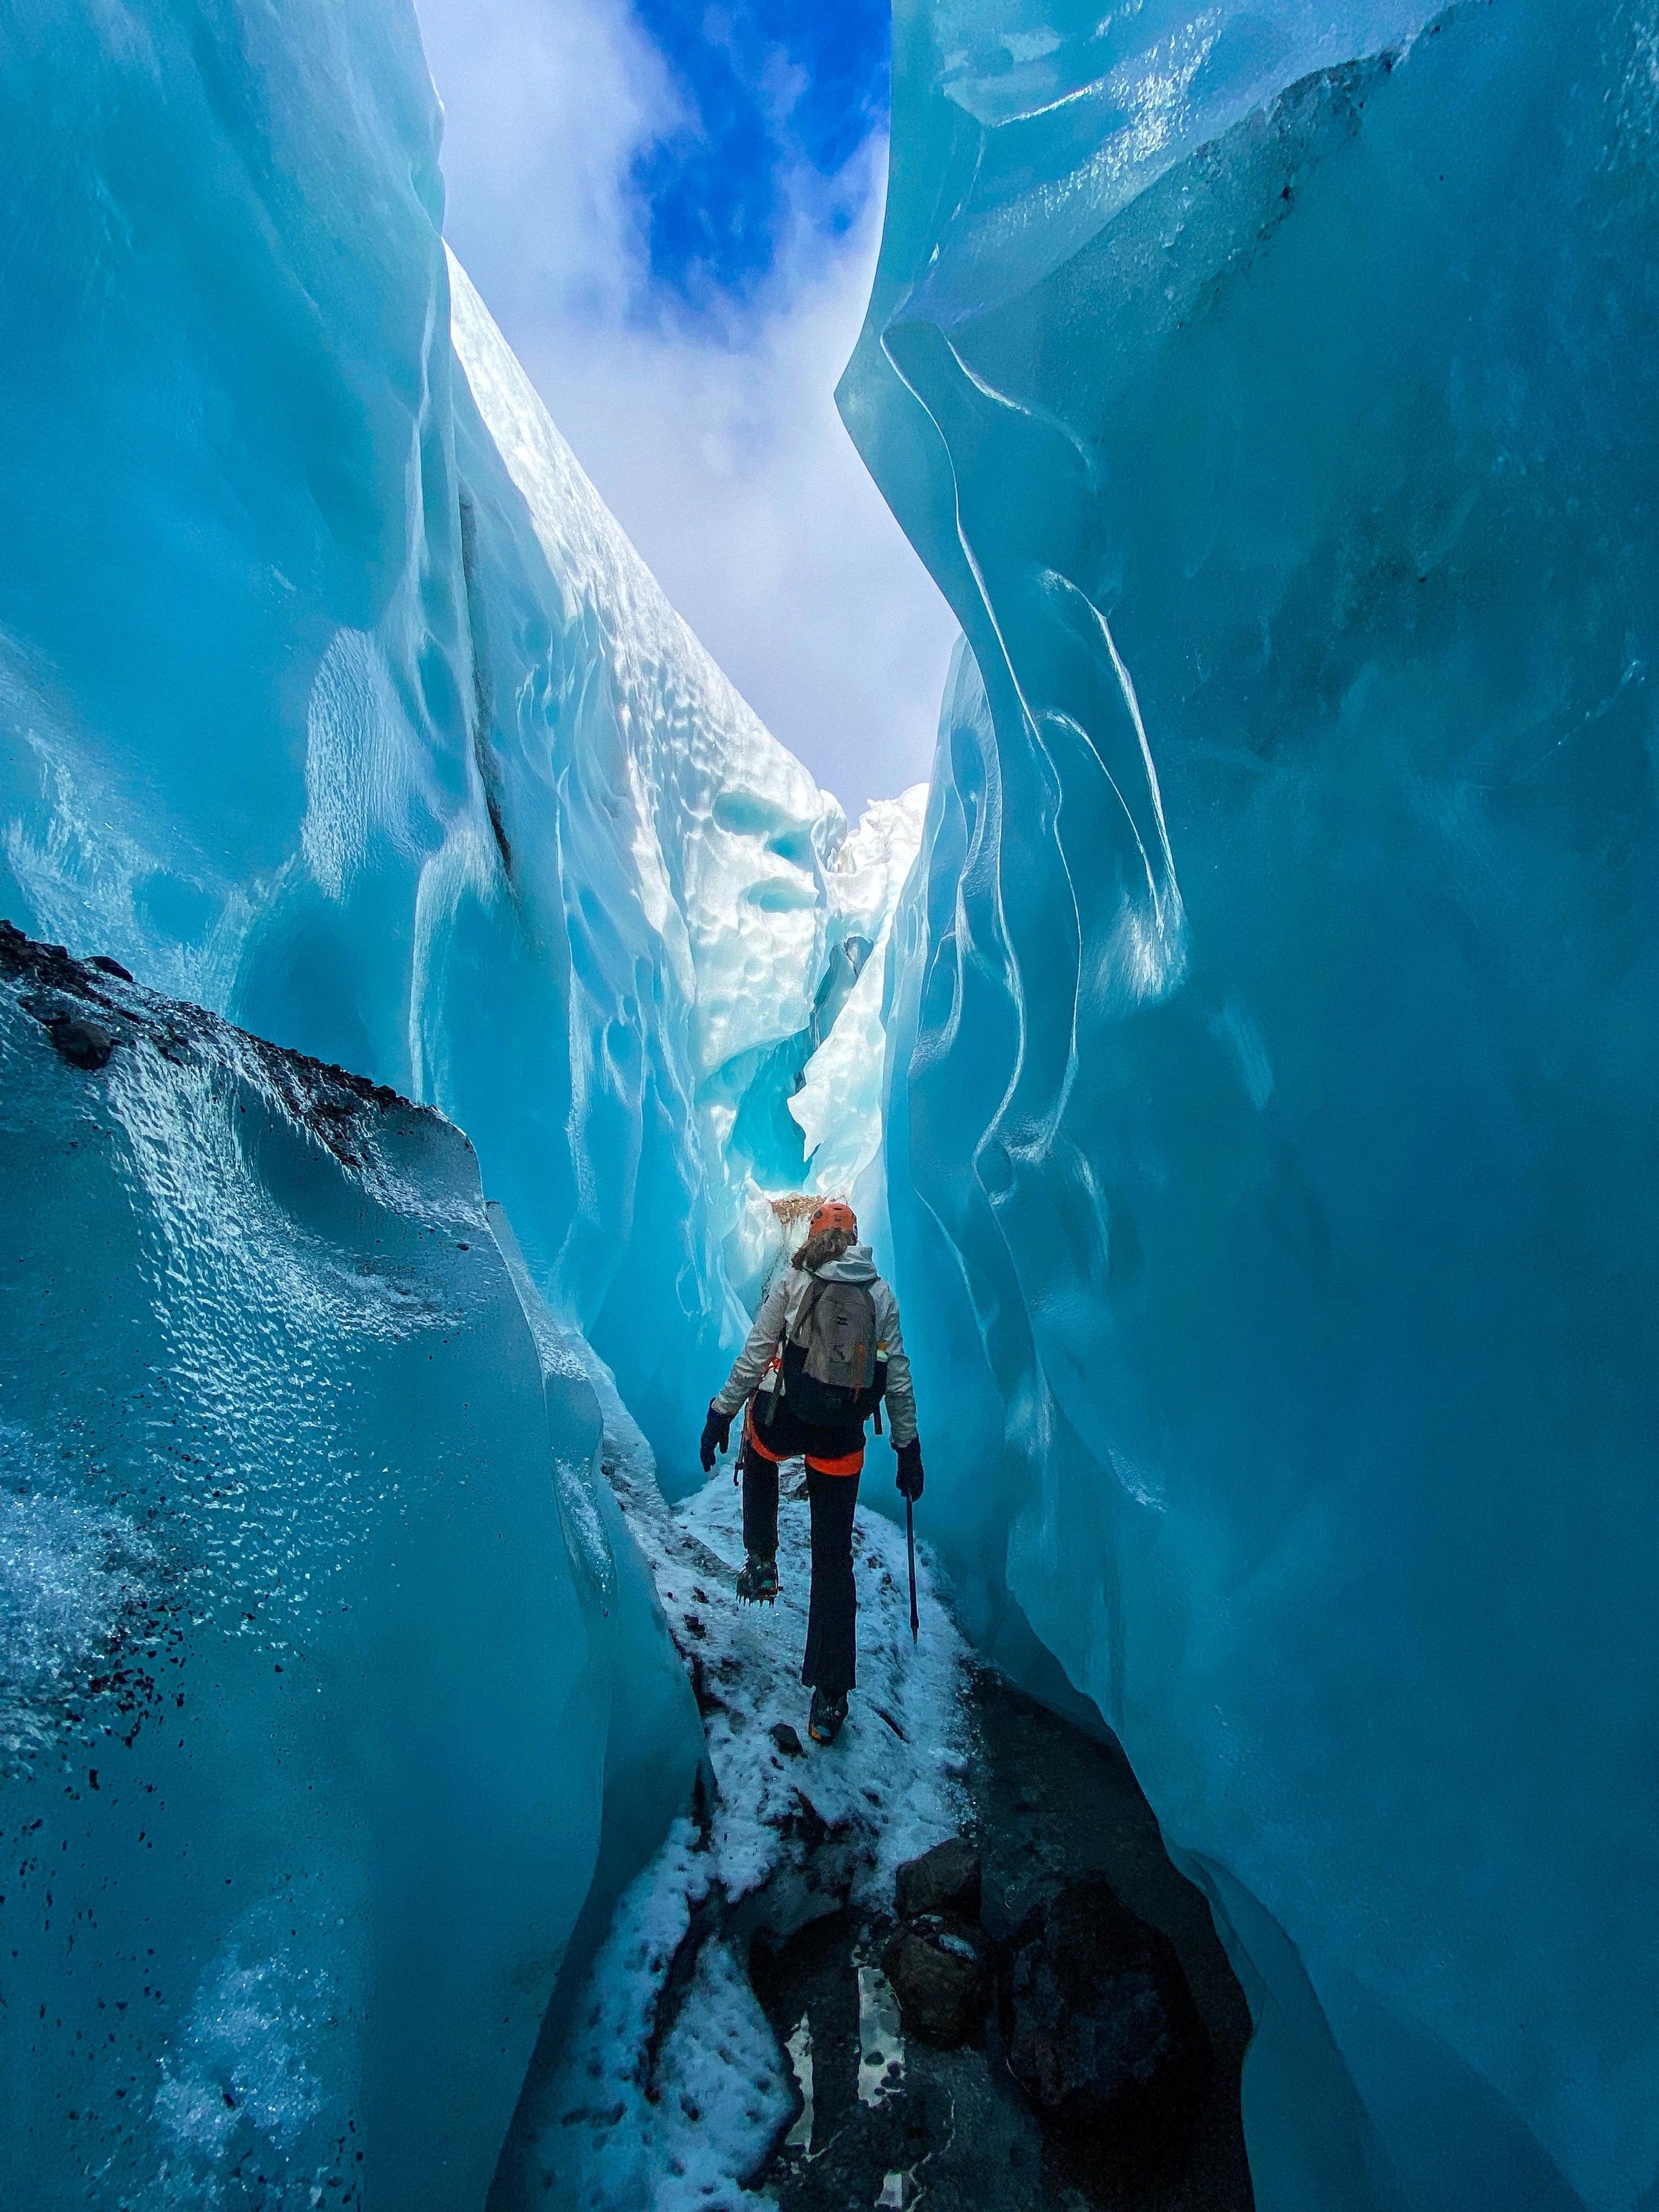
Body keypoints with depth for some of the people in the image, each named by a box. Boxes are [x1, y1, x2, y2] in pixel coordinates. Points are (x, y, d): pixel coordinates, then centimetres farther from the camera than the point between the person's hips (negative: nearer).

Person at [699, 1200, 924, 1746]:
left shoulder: (793, 1280, -2)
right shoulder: (882, 1294, 5)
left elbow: (755, 1354, -7)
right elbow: (898, 1378, 5)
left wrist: (722, 1412, 0)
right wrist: (907, 1446, 12)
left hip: (783, 1422, -1)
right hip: (841, 1440, 2)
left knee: (758, 1458, 38)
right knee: (834, 1559, 11)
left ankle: (761, 1562, 32)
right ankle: (830, 1697, 11)